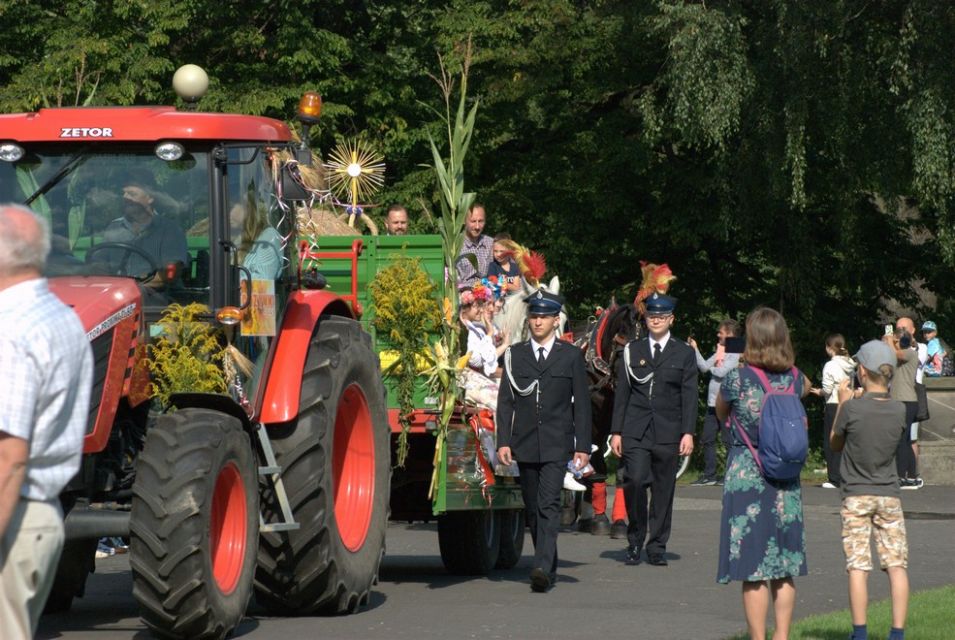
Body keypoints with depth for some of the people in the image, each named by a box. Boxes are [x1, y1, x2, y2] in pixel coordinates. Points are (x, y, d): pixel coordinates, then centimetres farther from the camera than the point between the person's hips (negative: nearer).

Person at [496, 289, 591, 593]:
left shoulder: (571, 356, 5)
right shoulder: (514, 355, 10)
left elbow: (582, 404, 5)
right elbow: (505, 401, 7)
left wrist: (582, 447, -1)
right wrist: (503, 441, -3)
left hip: (557, 445, -3)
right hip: (525, 444, 3)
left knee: (549, 505, -16)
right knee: (533, 508, 7)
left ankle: (542, 567, -27)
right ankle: (548, 568, 18)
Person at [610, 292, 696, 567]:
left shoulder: (684, 353, 8)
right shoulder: (632, 351, 12)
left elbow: (689, 397, 3)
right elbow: (622, 394, 10)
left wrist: (688, 433, -6)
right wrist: (616, 431, 4)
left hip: (668, 432, 0)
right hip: (635, 430, 0)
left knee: (664, 490, 3)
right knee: (635, 481, -16)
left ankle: (657, 547, 12)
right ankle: (635, 541, 0)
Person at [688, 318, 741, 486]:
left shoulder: (736, 353, -9)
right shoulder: (720, 351, 16)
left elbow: (722, 372, -19)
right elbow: (704, 367, 11)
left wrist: (711, 368, 1)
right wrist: (695, 349, 6)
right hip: (713, 402, 9)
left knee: (729, 440, -6)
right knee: (707, 440, 9)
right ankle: (709, 475, 14)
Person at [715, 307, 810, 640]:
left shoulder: (737, 379, -12)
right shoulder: (795, 379, -1)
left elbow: (720, 414, 7)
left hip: (745, 477, -4)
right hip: (785, 481, 4)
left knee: (753, 572, -1)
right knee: (784, 569, 12)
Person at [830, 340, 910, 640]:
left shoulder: (852, 408, -13)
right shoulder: (899, 410, -4)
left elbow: (835, 444, 3)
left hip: (856, 496, -2)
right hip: (889, 494, 2)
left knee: (857, 566, -2)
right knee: (897, 565, 3)